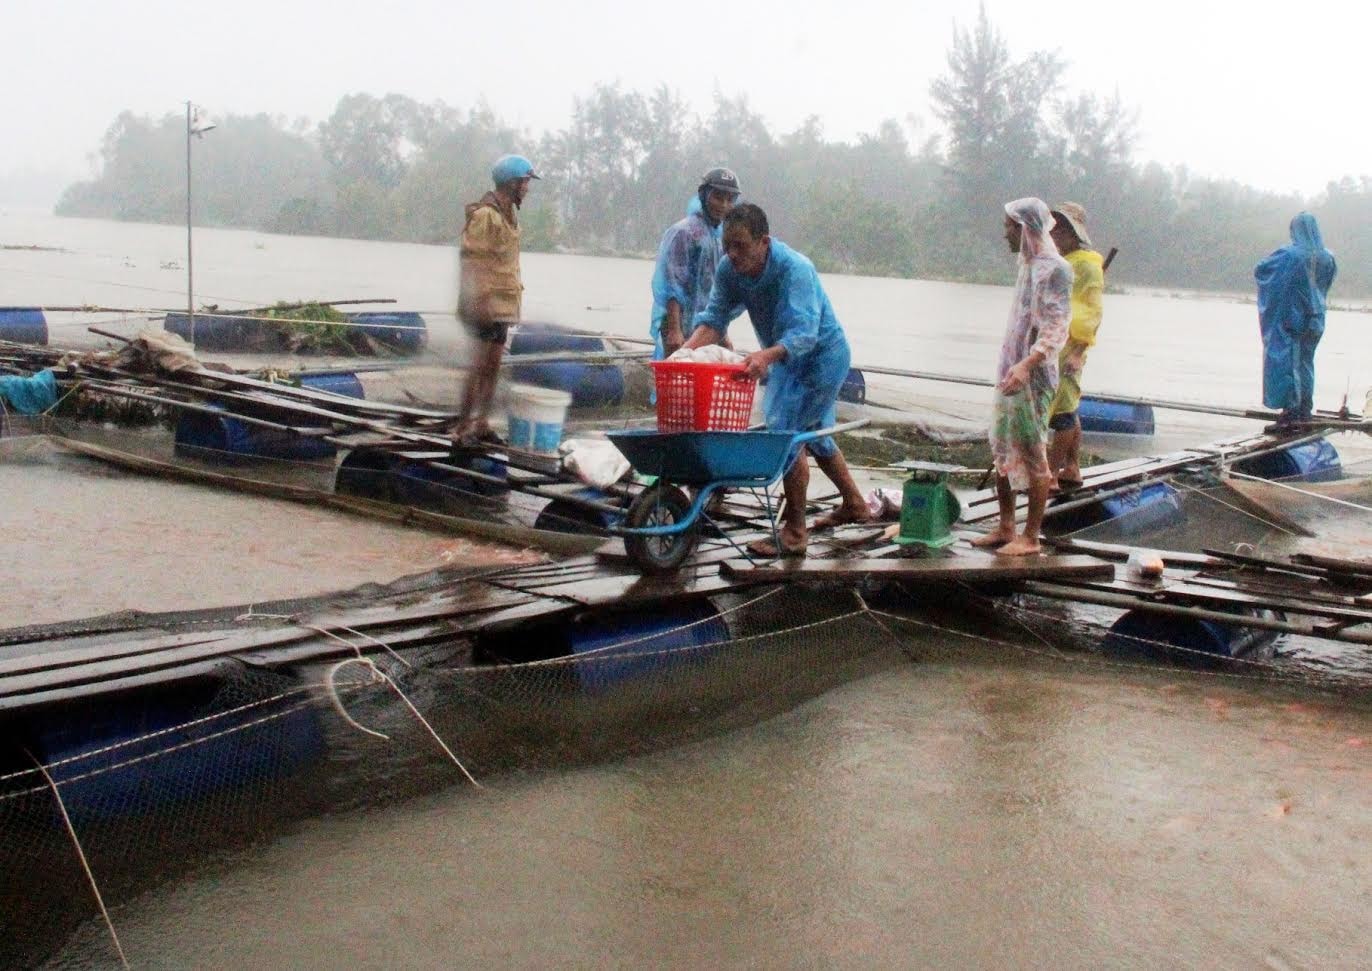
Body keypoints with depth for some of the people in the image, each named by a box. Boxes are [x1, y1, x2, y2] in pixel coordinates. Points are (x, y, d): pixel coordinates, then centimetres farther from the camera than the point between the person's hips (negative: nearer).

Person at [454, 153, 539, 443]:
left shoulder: (509, 214, 15)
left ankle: (482, 424, 20)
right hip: (487, 304, -9)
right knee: (480, 366, -9)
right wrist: (478, 301, -24)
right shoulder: (485, 215, -14)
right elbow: (471, 259, -19)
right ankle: (463, 429, -5)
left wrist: (516, 289, 18)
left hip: (503, 304, 9)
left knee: (493, 365, 12)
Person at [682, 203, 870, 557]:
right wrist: (689, 347, -37)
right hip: (785, 358, 8)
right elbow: (715, 316, -18)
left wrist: (767, 355, -63)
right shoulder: (729, 269, -15)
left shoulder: (795, 269, -35)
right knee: (814, 434, 21)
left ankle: (795, 532, -8)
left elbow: (804, 332, -45)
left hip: (821, 356, -8)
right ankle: (854, 504, 39)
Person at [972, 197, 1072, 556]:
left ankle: (1031, 537, 2)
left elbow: (1056, 329, -20)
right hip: (1010, 372, 9)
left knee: (1032, 454, -4)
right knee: (1002, 451, 12)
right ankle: (1005, 528, 21)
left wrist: (1027, 364, -32)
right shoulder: (1028, 265, 16)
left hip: (1033, 376, -9)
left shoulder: (1054, 269, -12)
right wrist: (1008, 367, 19)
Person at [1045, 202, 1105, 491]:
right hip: (1051, 348, 10)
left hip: (1067, 350, -9)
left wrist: (1077, 352, -25)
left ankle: (1050, 475, -7)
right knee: (1068, 412, 14)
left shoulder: (1087, 266, -12)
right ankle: (1072, 470, 22)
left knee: (1061, 413, -8)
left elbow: (1091, 314, -17)